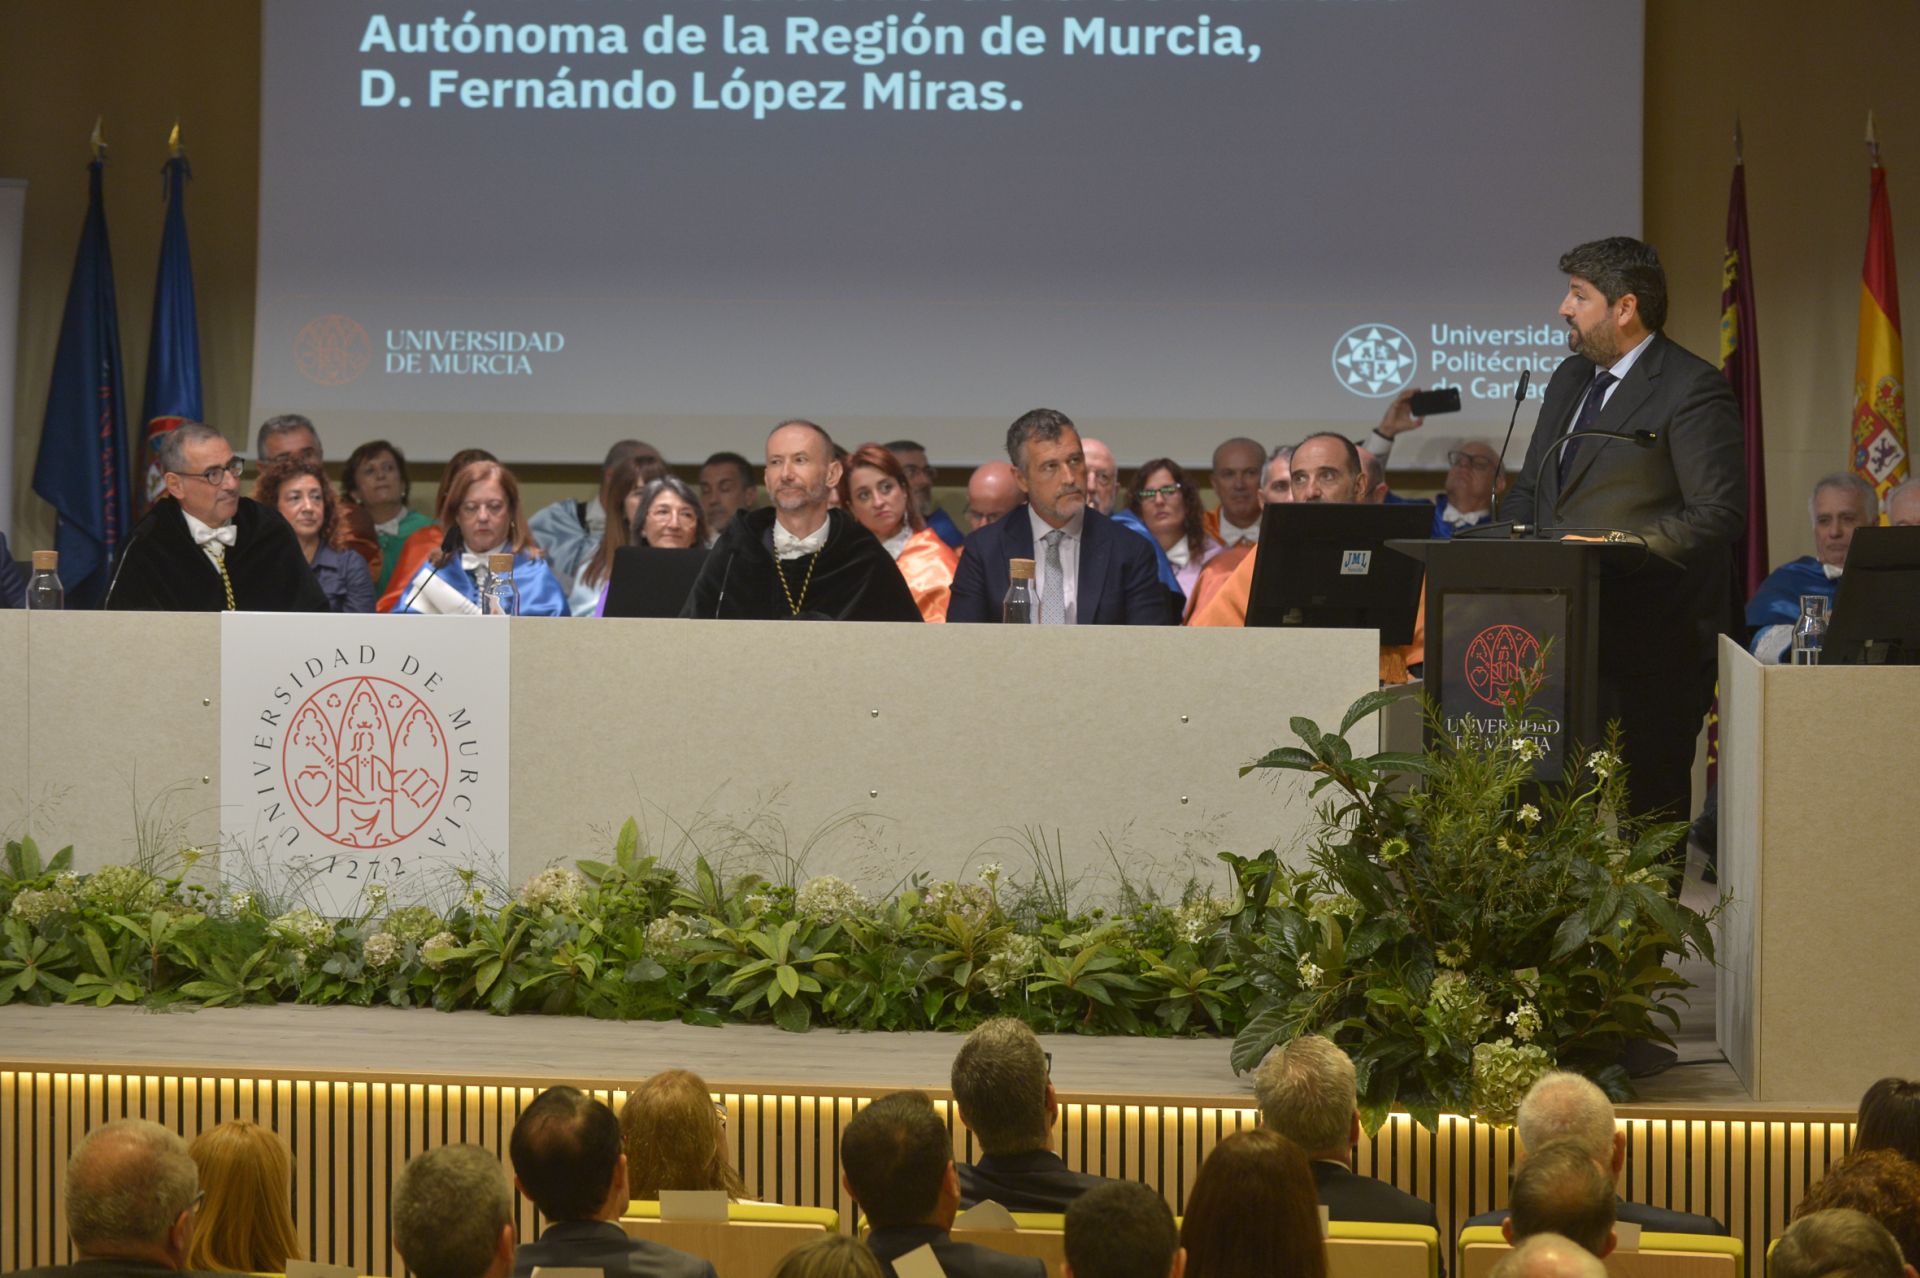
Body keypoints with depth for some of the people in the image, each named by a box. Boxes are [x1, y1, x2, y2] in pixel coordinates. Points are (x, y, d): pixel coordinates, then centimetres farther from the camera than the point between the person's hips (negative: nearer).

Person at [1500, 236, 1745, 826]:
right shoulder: (1570, 378, 19)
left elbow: (1718, 513, -14)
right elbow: (1527, 490, 27)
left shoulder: (1692, 390, -8)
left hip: (1649, 646, -8)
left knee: (1647, 807, -6)